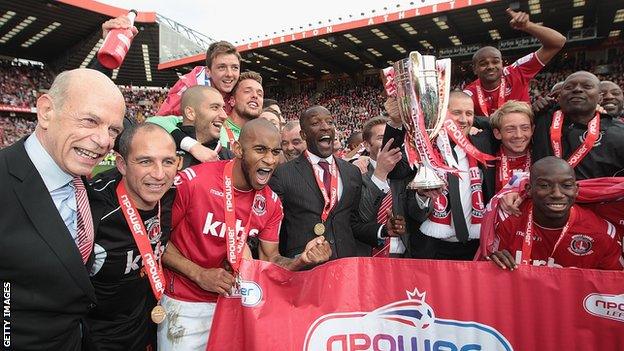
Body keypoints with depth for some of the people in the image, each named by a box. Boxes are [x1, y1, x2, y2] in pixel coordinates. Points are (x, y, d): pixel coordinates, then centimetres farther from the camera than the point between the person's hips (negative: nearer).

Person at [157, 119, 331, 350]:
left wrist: (302, 260, -20)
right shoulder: (192, 181, -20)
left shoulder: (270, 203, -5)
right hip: (183, 306, -3)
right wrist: (199, 274, -17)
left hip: (232, 302, 4)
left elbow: (269, 260, -1)